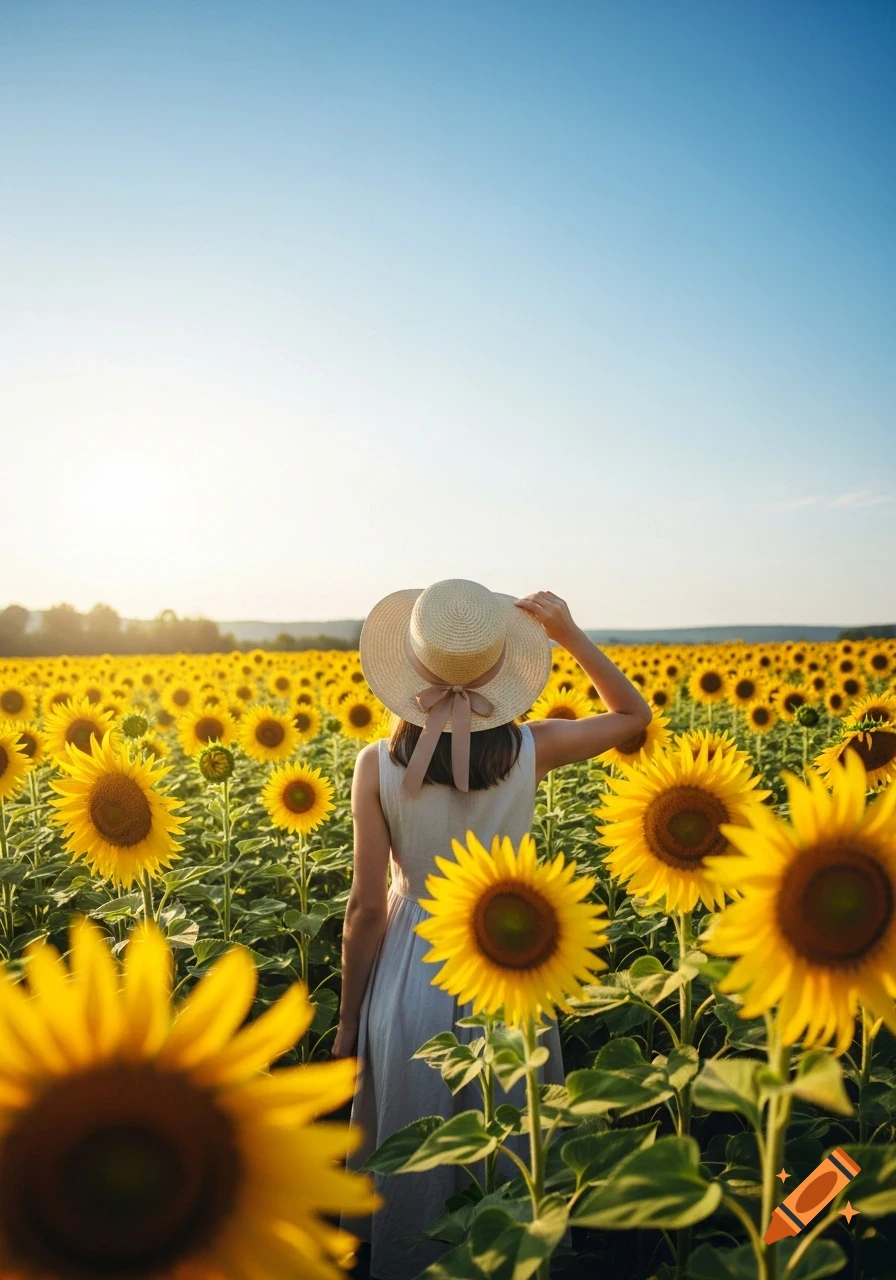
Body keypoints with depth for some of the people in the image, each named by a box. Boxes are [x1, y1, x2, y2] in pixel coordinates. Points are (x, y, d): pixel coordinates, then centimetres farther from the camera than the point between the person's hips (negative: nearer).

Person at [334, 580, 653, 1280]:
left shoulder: (377, 765, -17)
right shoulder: (531, 749, -14)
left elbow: (367, 907, -11)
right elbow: (634, 713, 4)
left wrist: (349, 1019, 2)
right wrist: (567, 631, -2)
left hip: (411, 973, -1)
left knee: (408, 1165, 20)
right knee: (516, 1158, 23)